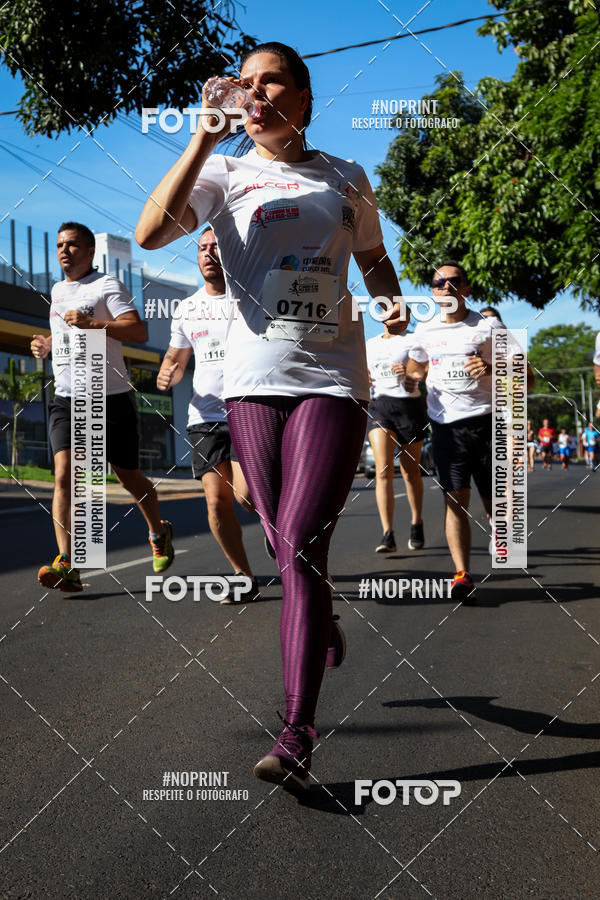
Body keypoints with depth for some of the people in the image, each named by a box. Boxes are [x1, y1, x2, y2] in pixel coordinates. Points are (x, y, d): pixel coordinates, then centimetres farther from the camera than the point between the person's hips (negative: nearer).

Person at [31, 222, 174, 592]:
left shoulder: (107, 286, -4)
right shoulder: (57, 290, 19)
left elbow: (139, 330, -17)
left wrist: (91, 323, -28)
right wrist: (49, 345, 14)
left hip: (111, 398, -5)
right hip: (66, 399, 5)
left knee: (130, 478, 7)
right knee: (64, 476, -15)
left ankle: (159, 533, 34)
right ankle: (67, 566, -20)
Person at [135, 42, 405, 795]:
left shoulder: (347, 180, 12)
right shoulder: (225, 173, 6)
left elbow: (373, 256, 26)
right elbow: (148, 233, -12)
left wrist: (392, 302, 4)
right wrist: (207, 133, -15)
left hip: (332, 379, -1)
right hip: (253, 380, 1)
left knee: (300, 544, -12)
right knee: (287, 546, 10)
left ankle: (297, 735, -9)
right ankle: (324, 629, 40)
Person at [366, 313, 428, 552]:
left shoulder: (412, 340, 3)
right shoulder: (370, 344, 17)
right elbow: (365, 373, 28)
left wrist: (410, 371, -24)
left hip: (409, 405, -2)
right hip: (379, 406, 3)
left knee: (410, 472, 7)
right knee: (383, 470, -13)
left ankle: (416, 524, 29)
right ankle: (388, 535, -17)